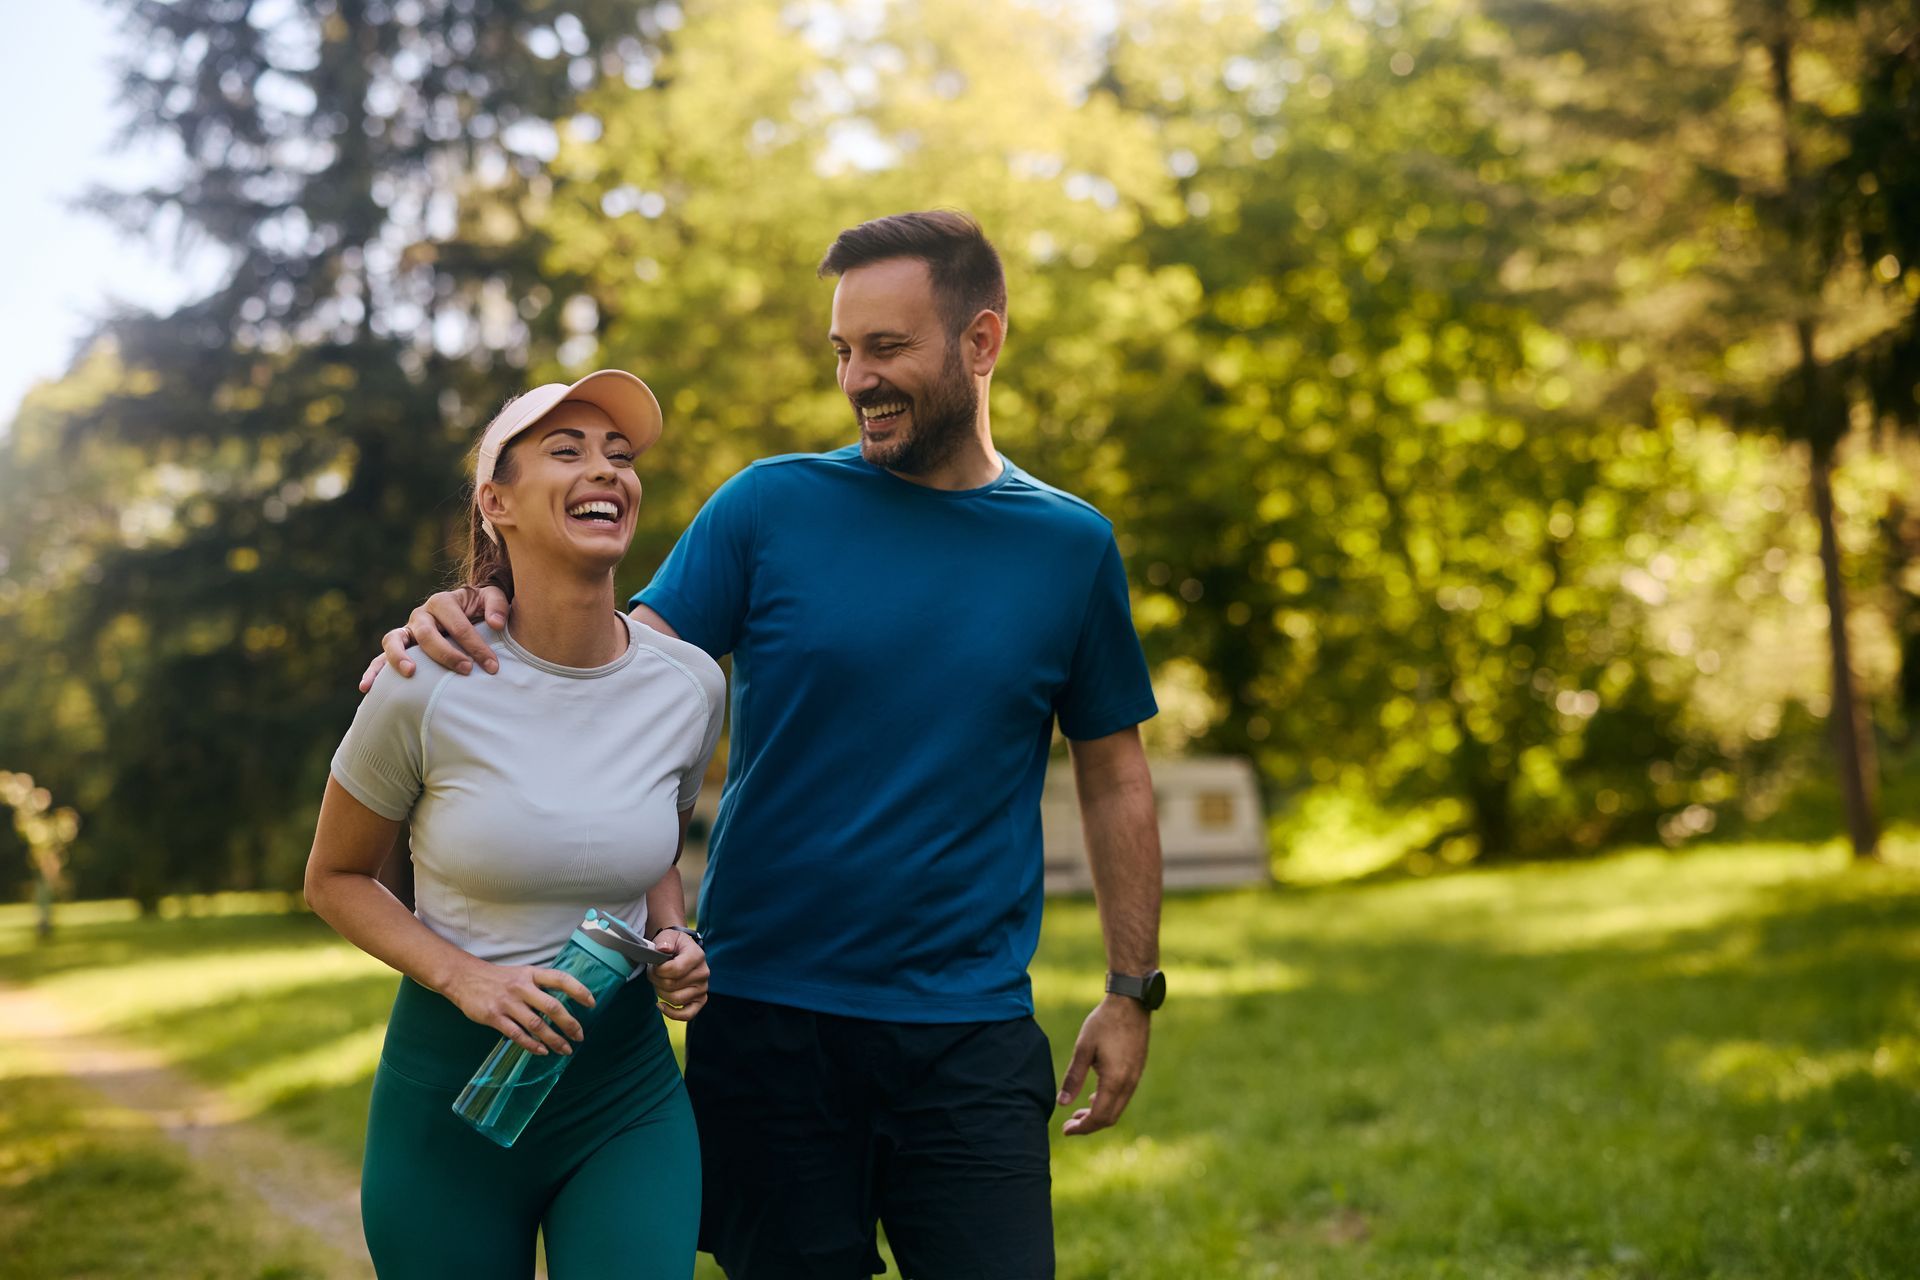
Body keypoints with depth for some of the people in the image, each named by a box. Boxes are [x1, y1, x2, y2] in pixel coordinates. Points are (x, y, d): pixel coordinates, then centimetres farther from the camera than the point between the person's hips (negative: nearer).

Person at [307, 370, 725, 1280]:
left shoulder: (690, 685, -3)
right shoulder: (428, 688, -13)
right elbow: (334, 878, 0)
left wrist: (675, 941, -5)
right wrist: (463, 976, -16)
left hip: (627, 1089, 2)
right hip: (452, 1083, -2)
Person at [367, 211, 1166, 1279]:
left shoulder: (1070, 546, 4)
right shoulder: (771, 507, 0)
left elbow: (1114, 777, 11)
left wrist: (1133, 990, 9)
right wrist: (470, 627, -23)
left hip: (970, 1033, 0)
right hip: (768, 1018, 0)